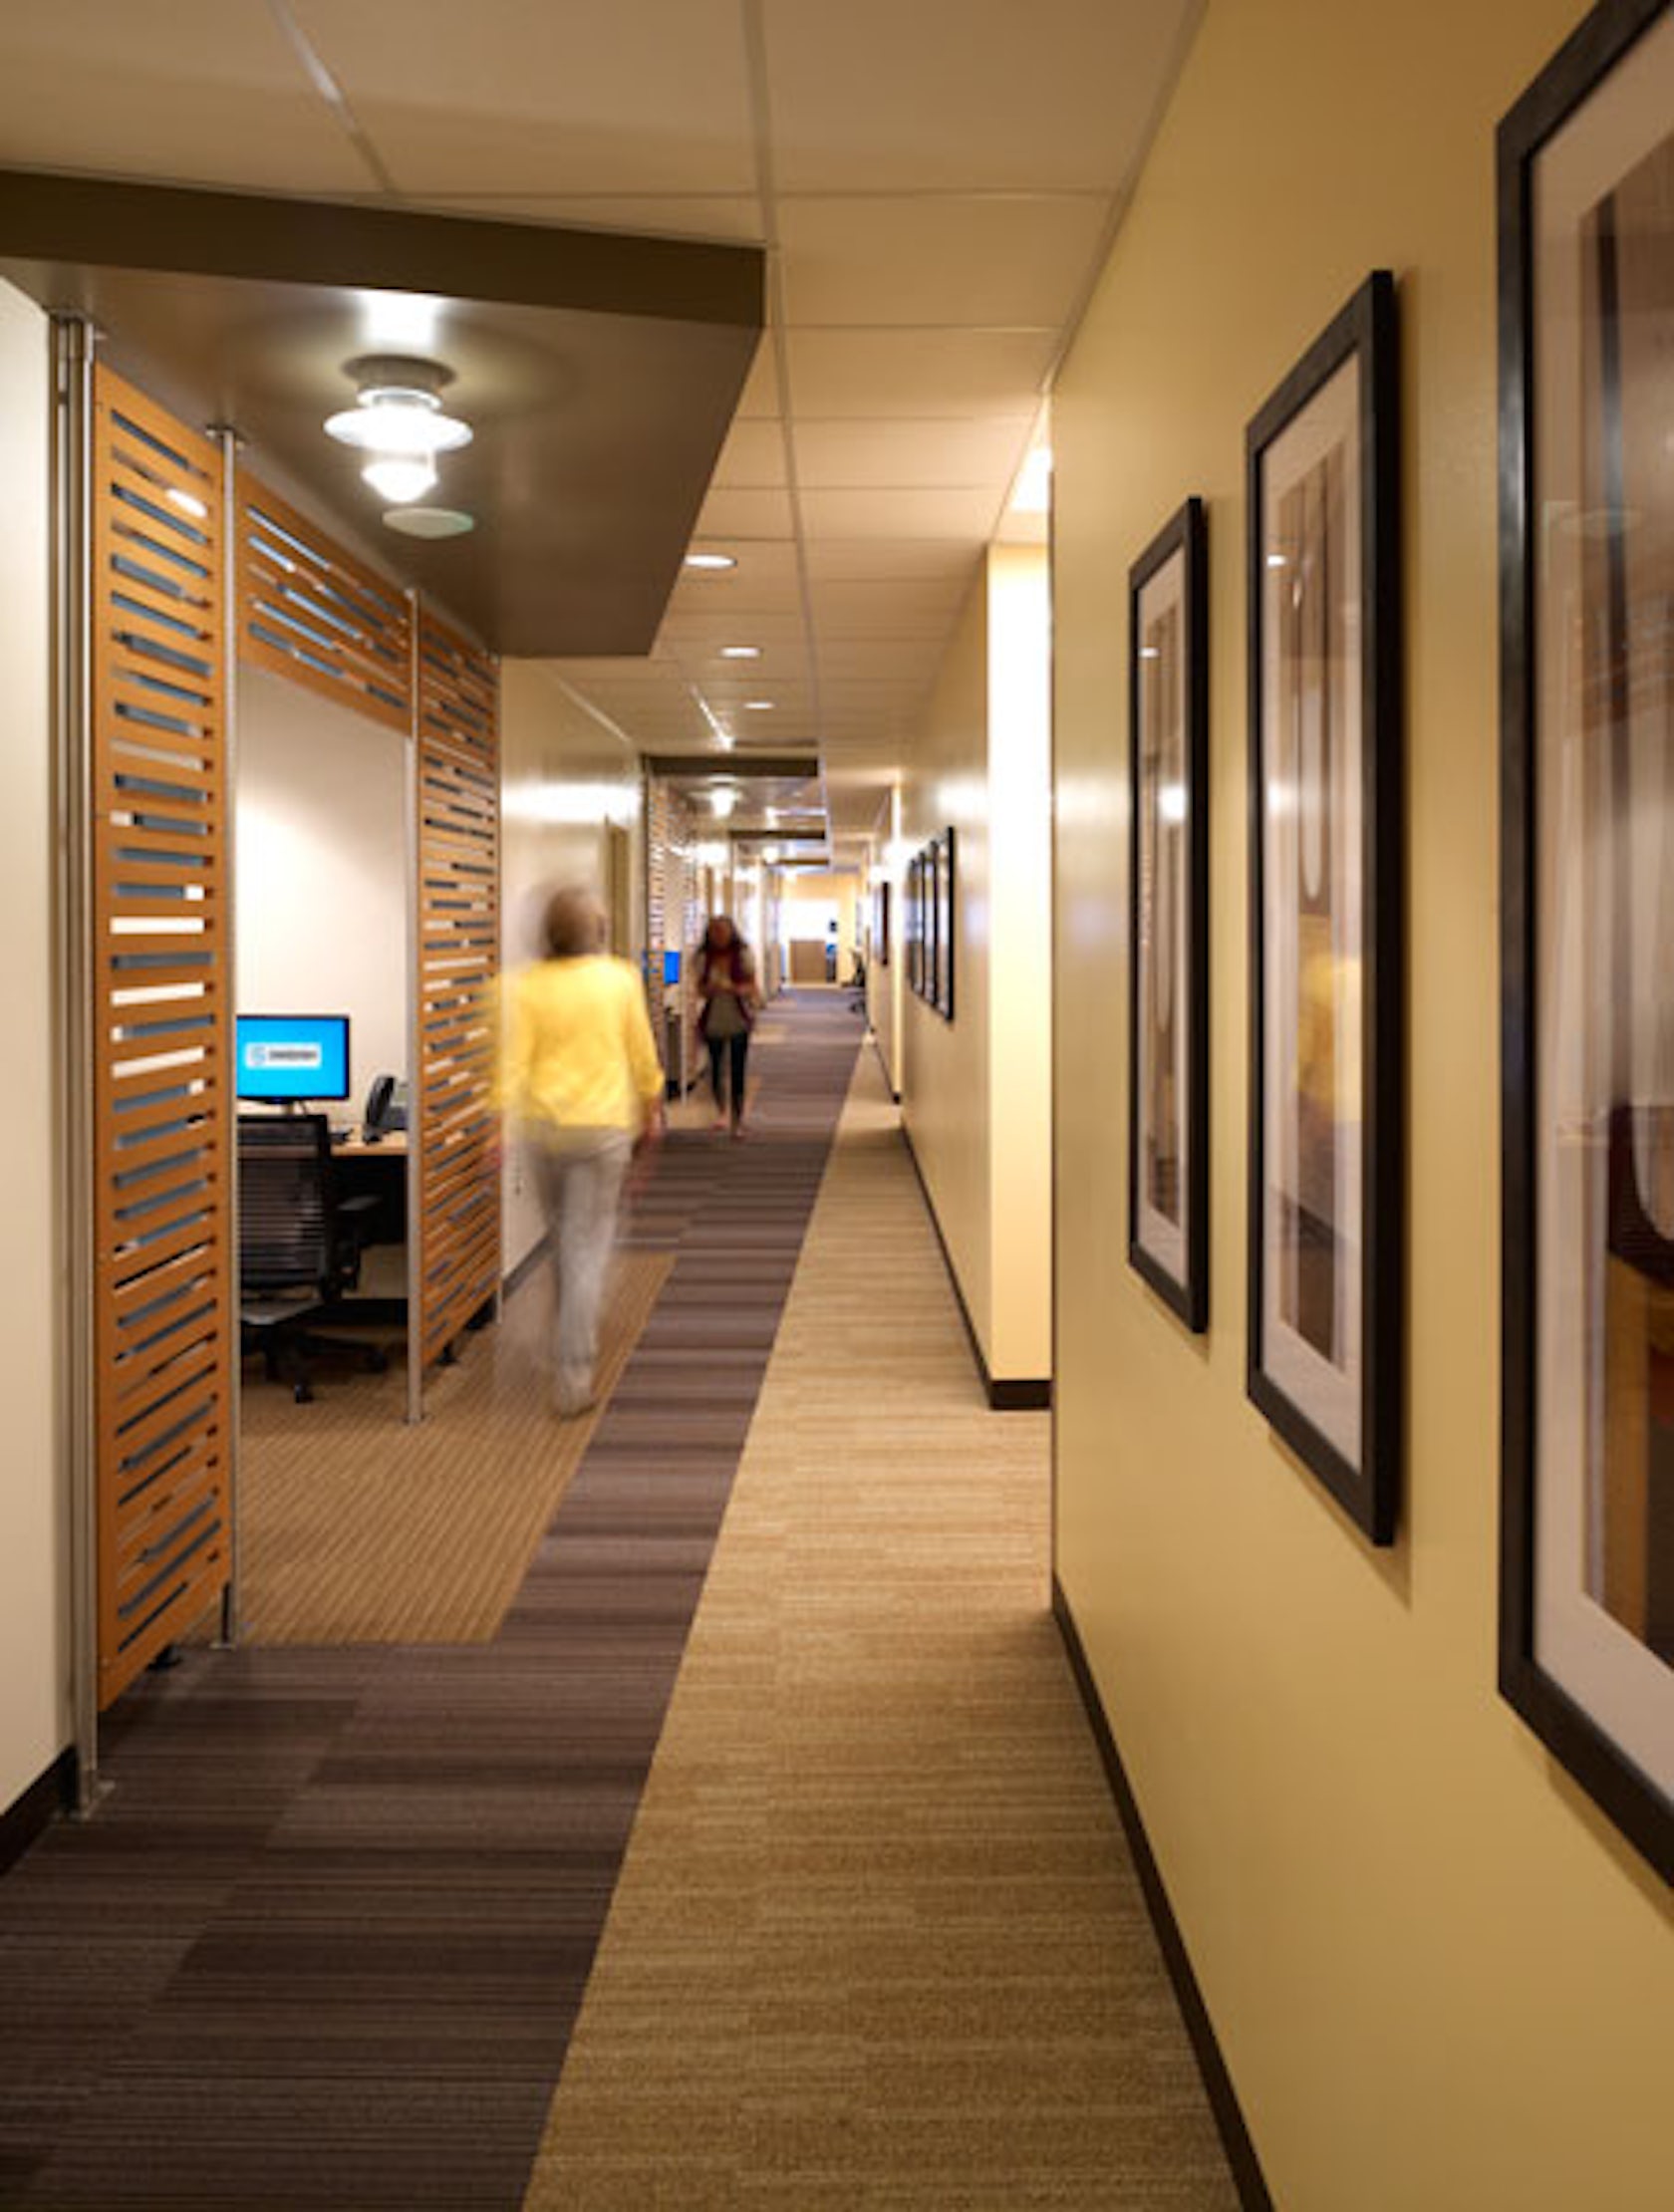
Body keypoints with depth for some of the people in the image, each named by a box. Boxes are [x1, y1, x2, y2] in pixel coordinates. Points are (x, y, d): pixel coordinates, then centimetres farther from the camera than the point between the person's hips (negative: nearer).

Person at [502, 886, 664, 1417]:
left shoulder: (528, 986, -4)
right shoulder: (620, 979, -4)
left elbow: (514, 1061, -8)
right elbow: (642, 1055, 4)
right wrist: (652, 1110, 17)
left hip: (544, 1124, 2)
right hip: (603, 1124, -2)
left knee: (560, 1236, 22)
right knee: (588, 1247, -2)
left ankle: (575, 1338, 41)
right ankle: (575, 1377, -7)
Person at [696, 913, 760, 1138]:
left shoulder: (742, 955, -4)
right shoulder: (704, 958, 2)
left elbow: (752, 987, -3)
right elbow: (700, 990, 6)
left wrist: (733, 988, -21)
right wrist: (710, 989, -17)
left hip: (738, 1020, -2)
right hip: (714, 1020, 2)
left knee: (738, 1072, -4)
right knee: (717, 1067, 7)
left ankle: (738, 1121, 5)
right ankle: (721, 1111, 32)